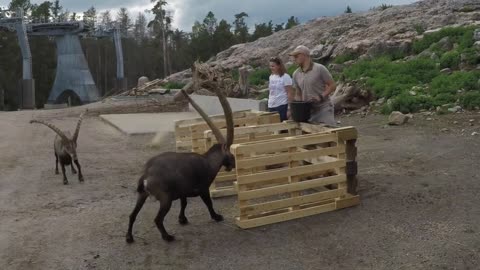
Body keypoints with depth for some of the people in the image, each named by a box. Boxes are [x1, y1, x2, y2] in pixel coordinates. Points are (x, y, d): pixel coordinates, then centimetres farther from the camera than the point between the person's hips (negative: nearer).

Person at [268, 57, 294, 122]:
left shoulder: (285, 77, -7)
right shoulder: (271, 77, 12)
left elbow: (290, 93, -9)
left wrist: (289, 109, -13)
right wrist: (269, 105, 15)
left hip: (281, 106, -6)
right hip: (271, 106, 6)